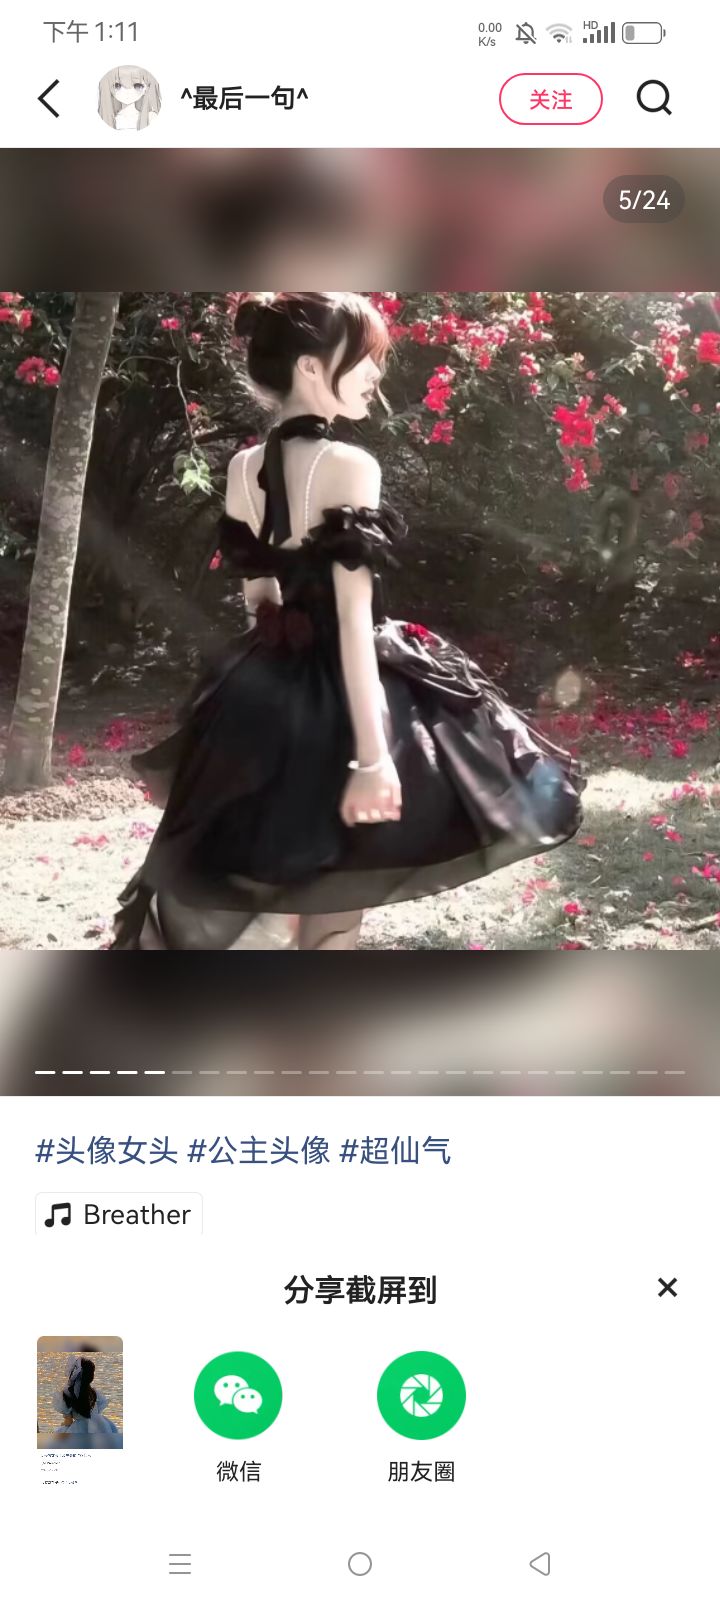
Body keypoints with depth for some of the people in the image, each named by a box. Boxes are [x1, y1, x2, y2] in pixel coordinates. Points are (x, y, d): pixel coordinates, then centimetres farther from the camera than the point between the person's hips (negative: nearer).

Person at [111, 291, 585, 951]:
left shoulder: (243, 469, 7)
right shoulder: (350, 467, -16)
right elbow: (353, 614, -22)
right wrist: (372, 753, -24)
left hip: (266, 695, 8)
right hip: (340, 695, -8)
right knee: (333, 904, 6)